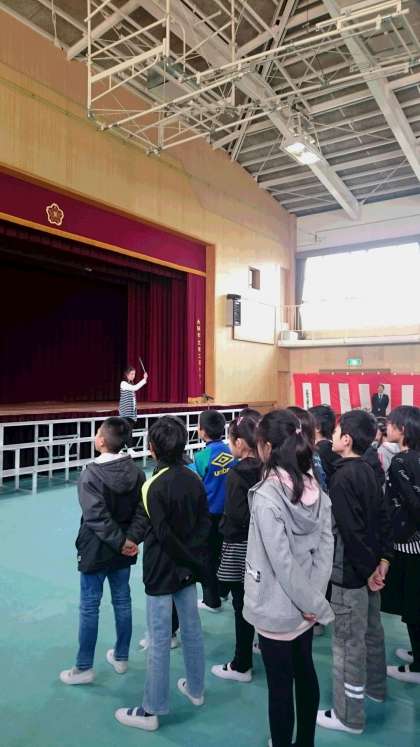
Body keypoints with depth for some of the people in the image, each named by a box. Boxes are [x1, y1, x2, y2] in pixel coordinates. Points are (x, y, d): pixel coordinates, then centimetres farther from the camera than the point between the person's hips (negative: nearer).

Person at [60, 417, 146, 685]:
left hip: (96, 549, -5)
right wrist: (129, 539, -6)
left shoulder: (91, 473, -20)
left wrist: (119, 541, -16)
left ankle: (84, 668, 22)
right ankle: (121, 657, 33)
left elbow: (97, 516, -23)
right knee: (123, 601, 17)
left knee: (89, 607, 9)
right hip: (123, 548, 5)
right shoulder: (135, 471, -5)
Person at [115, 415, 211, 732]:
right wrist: (196, 559, 7)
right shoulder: (194, 479, -4)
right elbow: (205, 522, 1)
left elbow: (163, 535, -19)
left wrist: (189, 560, -4)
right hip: (189, 567, 6)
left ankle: (151, 711, 21)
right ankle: (196, 689, 39)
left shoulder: (154, 486, -21)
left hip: (162, 571, -6)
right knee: (192, 629, 20)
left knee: (159, 640, 6)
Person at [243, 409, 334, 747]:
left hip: (278, 607, -7)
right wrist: (314, 600, -2)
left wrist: (314, 603, -11)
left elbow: (281, 561, -23)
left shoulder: (266, 495, -25)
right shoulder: (314, 487, -5)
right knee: (305, 672, 23)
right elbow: (326, 545, -4)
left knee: (280, 685, 11)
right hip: (304, 603, 7)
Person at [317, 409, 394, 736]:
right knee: (371, 630, 25)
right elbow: (383, 518, 7)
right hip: (369, 567, 9)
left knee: (348, 642, 5)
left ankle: (349, 715, 20)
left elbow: (351, 530, -25)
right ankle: (375, 687, 45)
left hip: (351, 572, -9)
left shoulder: (343, 477, -23)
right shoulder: (367, 470, 3)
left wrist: (367, 570, -15)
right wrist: (383, 560, 7)